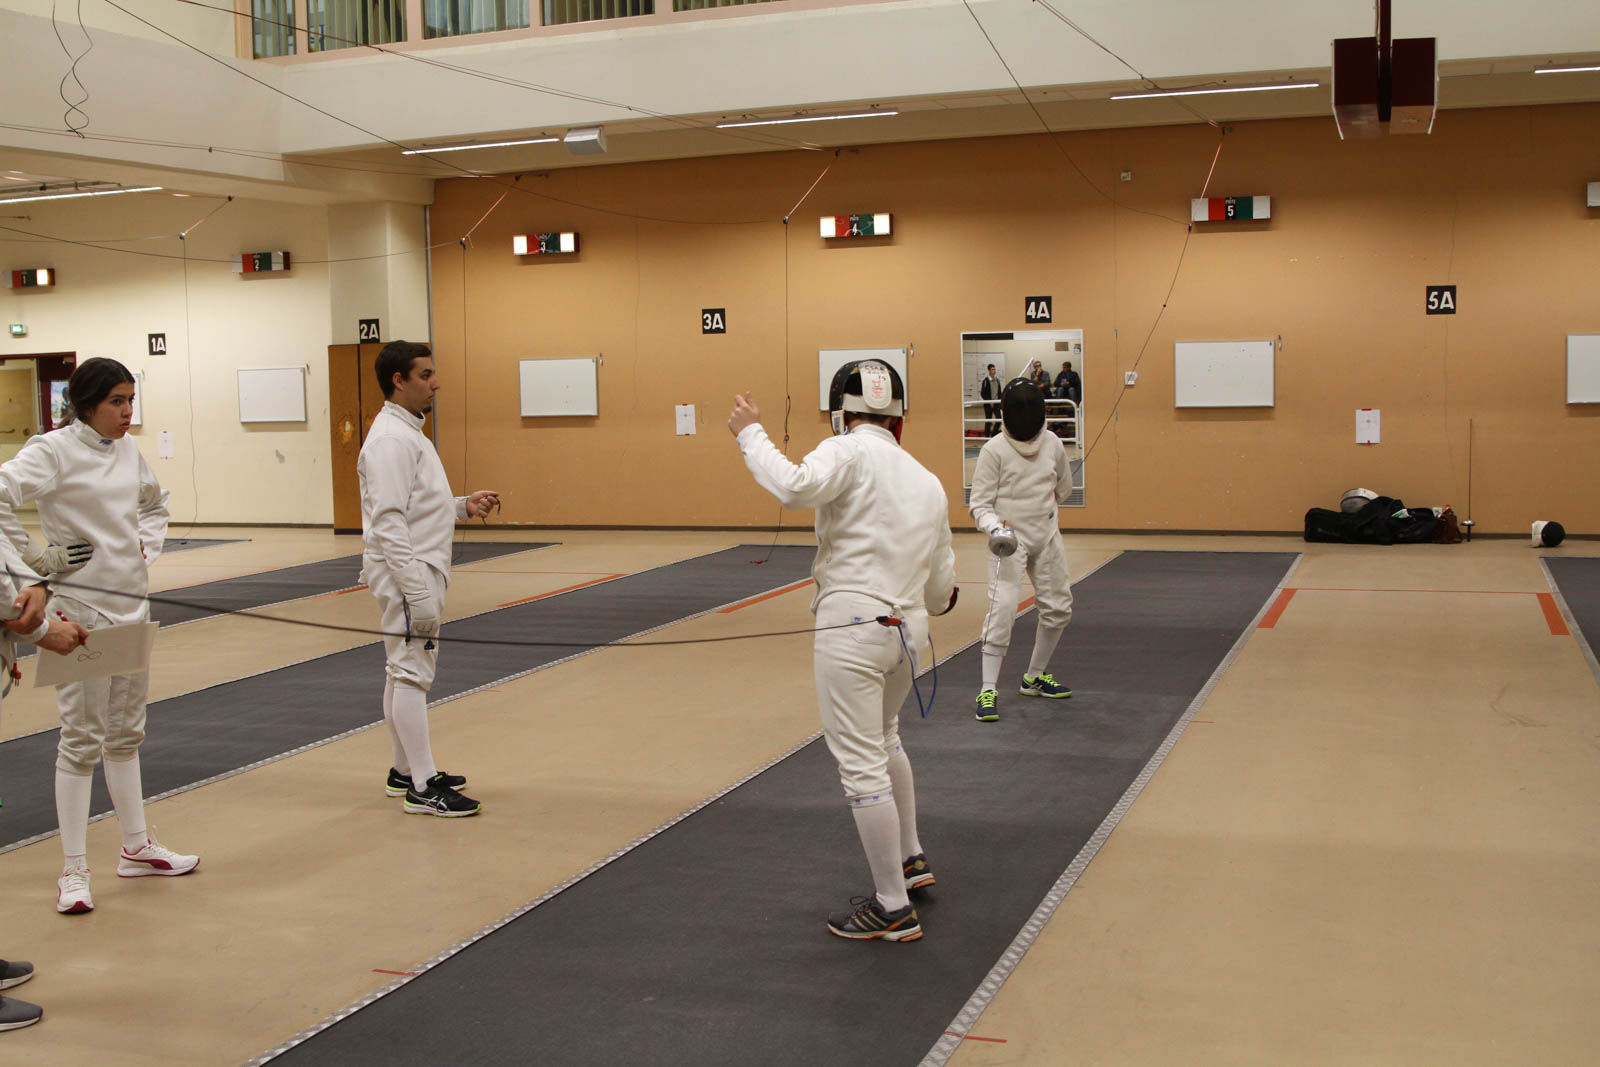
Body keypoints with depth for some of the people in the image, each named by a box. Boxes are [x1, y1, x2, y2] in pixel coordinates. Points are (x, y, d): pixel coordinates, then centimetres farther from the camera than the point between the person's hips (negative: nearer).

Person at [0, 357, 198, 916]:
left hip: (131, 603, 7)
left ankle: (137, 848, 28)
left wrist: (145, 547, 9)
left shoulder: (128, 450, 7)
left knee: (125, 732, 16)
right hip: (81, 608, -7)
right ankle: (74, 871, 7)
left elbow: (154, 504, 25)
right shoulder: (54, 451, -14)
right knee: (83, 739, -2)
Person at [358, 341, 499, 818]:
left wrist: (463, 506, 6)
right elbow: (388, 523, -24)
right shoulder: (391, 439, -18)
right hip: (408, 575, -10)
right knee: (412, 675, -7)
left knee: (405, 671, 16)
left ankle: (405, 770, 26)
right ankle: (423, 788, -3)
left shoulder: (408, 432, 14)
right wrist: (417, 594, -26)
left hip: (416, 572, 10)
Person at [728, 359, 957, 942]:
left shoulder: (848, 451, -4)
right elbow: (942, 586, 17)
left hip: (852, 627, -7)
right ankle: (910, 860, 39)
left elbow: (795, 487, -26)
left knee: (862, 769, -1)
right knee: (883, 739, 31)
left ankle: (894, 908, 4)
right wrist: (939, 594, 41)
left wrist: (751, 434, -11)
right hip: (906, 630, 7)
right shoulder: (927, 481, 14)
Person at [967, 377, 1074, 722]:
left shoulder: (1052, 445, -2)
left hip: (1047, 537, 6)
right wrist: (995, 526, -34)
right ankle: (988, 691, -13)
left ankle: (1034, 678, 31)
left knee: (1058, 608, 12)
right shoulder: (994, 450, -15)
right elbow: (980, 505, -15)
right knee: (1002, 611, -18)